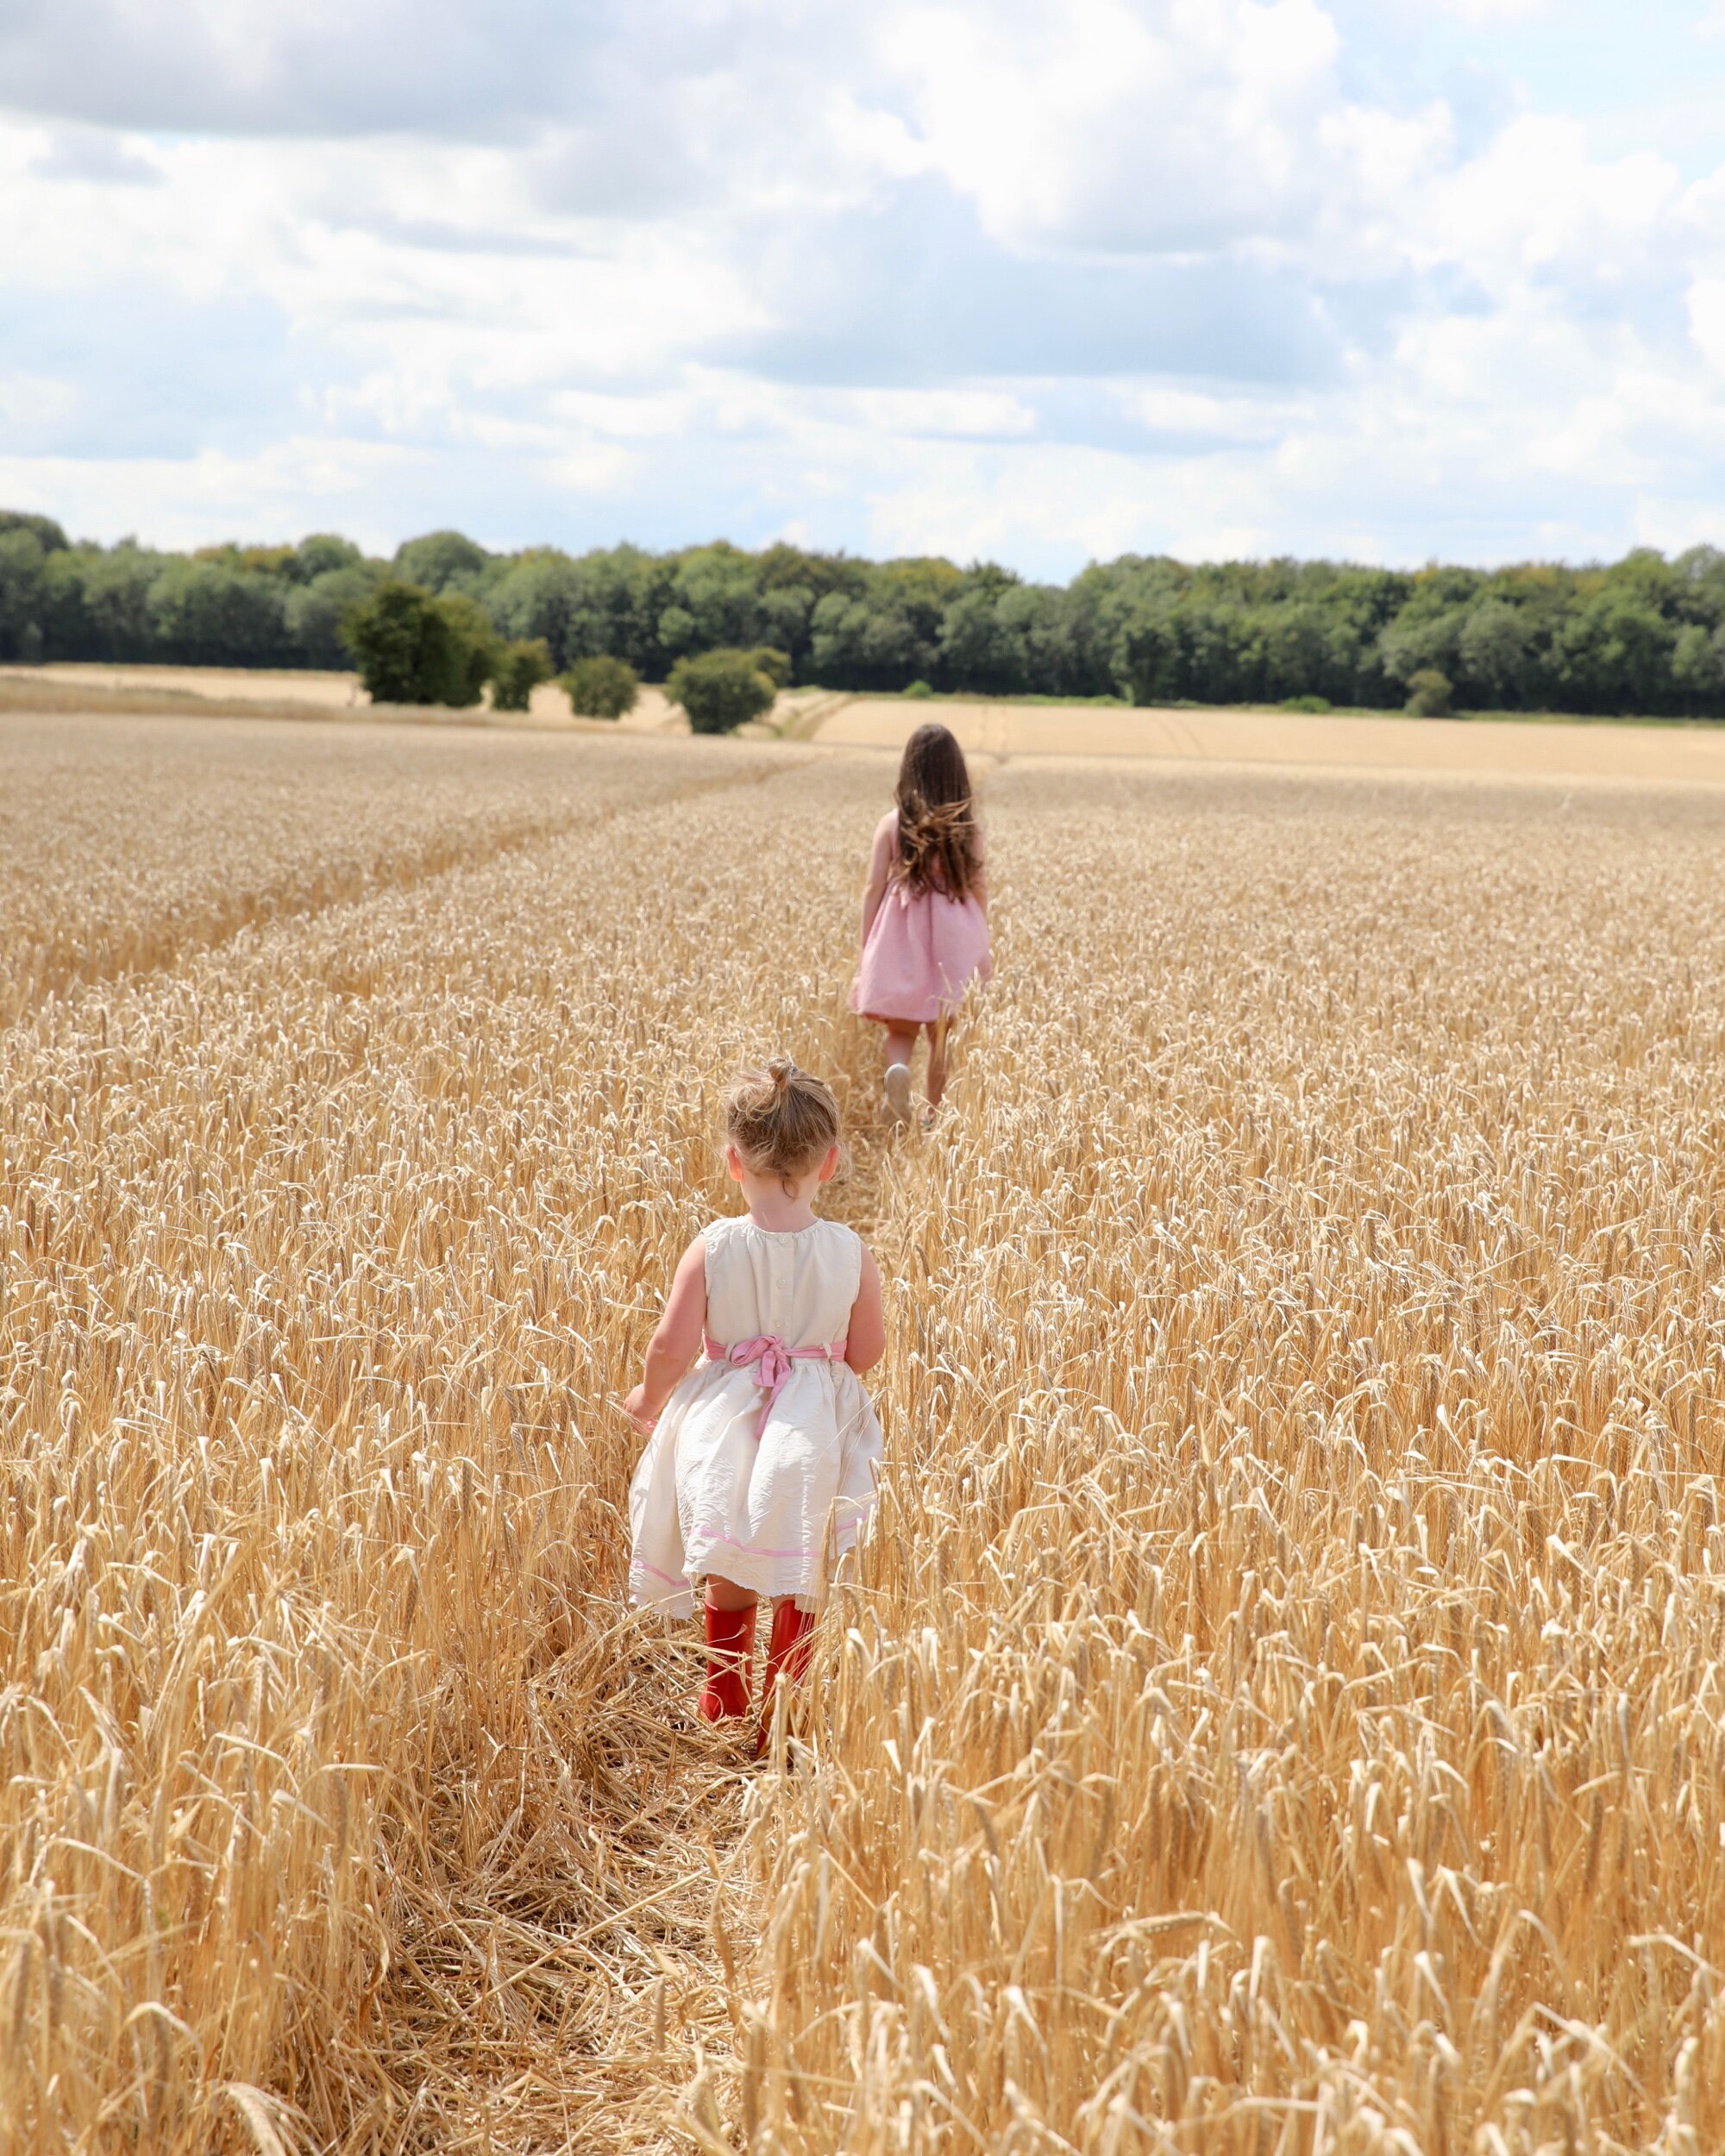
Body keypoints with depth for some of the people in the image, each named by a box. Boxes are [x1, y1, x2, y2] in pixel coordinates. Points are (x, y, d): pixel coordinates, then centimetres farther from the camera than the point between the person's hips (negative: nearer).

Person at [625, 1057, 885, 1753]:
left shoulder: (710, 1248, -14)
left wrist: (648, 1398, 7)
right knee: (799, 1588, 15)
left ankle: (723, 1707, 37)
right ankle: (781, 1726, 24)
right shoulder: (851, 1254, -12)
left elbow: (672, 1345, -14)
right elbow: (866, 1350, -3)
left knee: (727, 1579, 21)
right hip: (813, 1433, 0)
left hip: (724, 1427, 1)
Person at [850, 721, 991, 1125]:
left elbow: (874, 889, -3)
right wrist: (982, 951, 11)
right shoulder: (967, 827, -2)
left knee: (899, 1029, 11)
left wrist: (866, 951, 4)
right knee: (943, 1038, 12)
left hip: (901, 939, 0)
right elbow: (978, 889, 0)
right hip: (954, 938, 0)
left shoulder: (891, 824, -3)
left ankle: (897, 1070, -20)